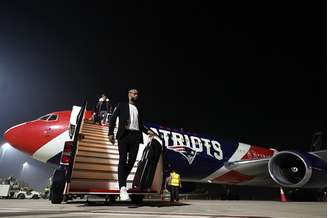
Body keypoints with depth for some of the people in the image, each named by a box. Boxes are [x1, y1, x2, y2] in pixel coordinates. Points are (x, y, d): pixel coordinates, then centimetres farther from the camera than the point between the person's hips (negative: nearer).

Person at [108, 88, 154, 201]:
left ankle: (122, 181, 19)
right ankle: (122, 187, -15)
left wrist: (147, 131, 7)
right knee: (123, 160, -11)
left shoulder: (139, 109, 24)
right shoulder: (122, 105, 12)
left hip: (136, 136, 4)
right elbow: (113, 119, 4)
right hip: (124, 135, -4)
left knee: (132, 160, 1)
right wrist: (110, 133, -8)